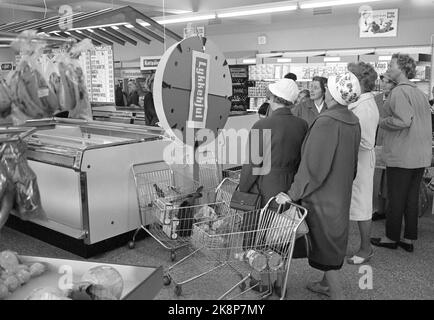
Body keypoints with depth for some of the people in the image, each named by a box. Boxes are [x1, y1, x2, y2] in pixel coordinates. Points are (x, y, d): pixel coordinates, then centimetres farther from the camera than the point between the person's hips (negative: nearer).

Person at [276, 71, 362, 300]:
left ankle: (337, 293, 16)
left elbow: (313, 165, -26)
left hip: (323, 194, -8)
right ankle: (327, 283, 38)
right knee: (335, 237, 20)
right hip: (341, 192, 8)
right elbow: (352, 162, 10)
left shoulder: (326, 122, -25)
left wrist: (293, 193, -19)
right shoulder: (353, 122, 0)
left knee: (324, 241, 6)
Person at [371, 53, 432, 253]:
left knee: (395, 199, 4)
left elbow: (404, 120, -26)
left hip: (401, 156, -8)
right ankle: (409, 239, 21)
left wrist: (382, 122, -11)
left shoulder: (400, 91, -14)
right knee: (412, 198, 13)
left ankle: (391, 238, 16)